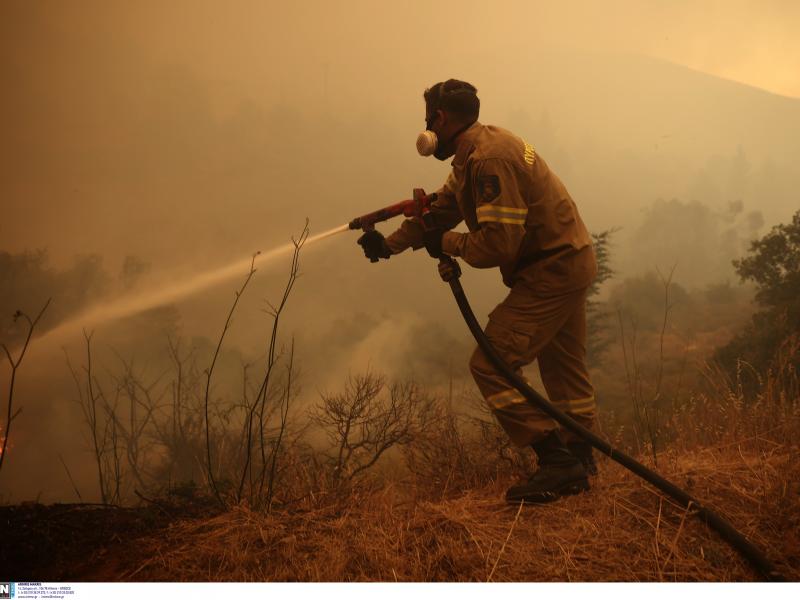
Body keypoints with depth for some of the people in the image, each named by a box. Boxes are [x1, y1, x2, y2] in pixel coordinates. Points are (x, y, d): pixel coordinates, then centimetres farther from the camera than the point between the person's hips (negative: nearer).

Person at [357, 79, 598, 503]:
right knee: (563, 368, 19)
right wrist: (389, 244, 18)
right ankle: (579, 460, 29)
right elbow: (440, 208, 18)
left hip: (550, 271, -11)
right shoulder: (475, 153, 11)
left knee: (491, 366, -12)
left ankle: (557, 460, -11)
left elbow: (498, 244, -27)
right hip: (571, 261, 11)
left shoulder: (489, 159, -23)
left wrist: (447, 243, -11)